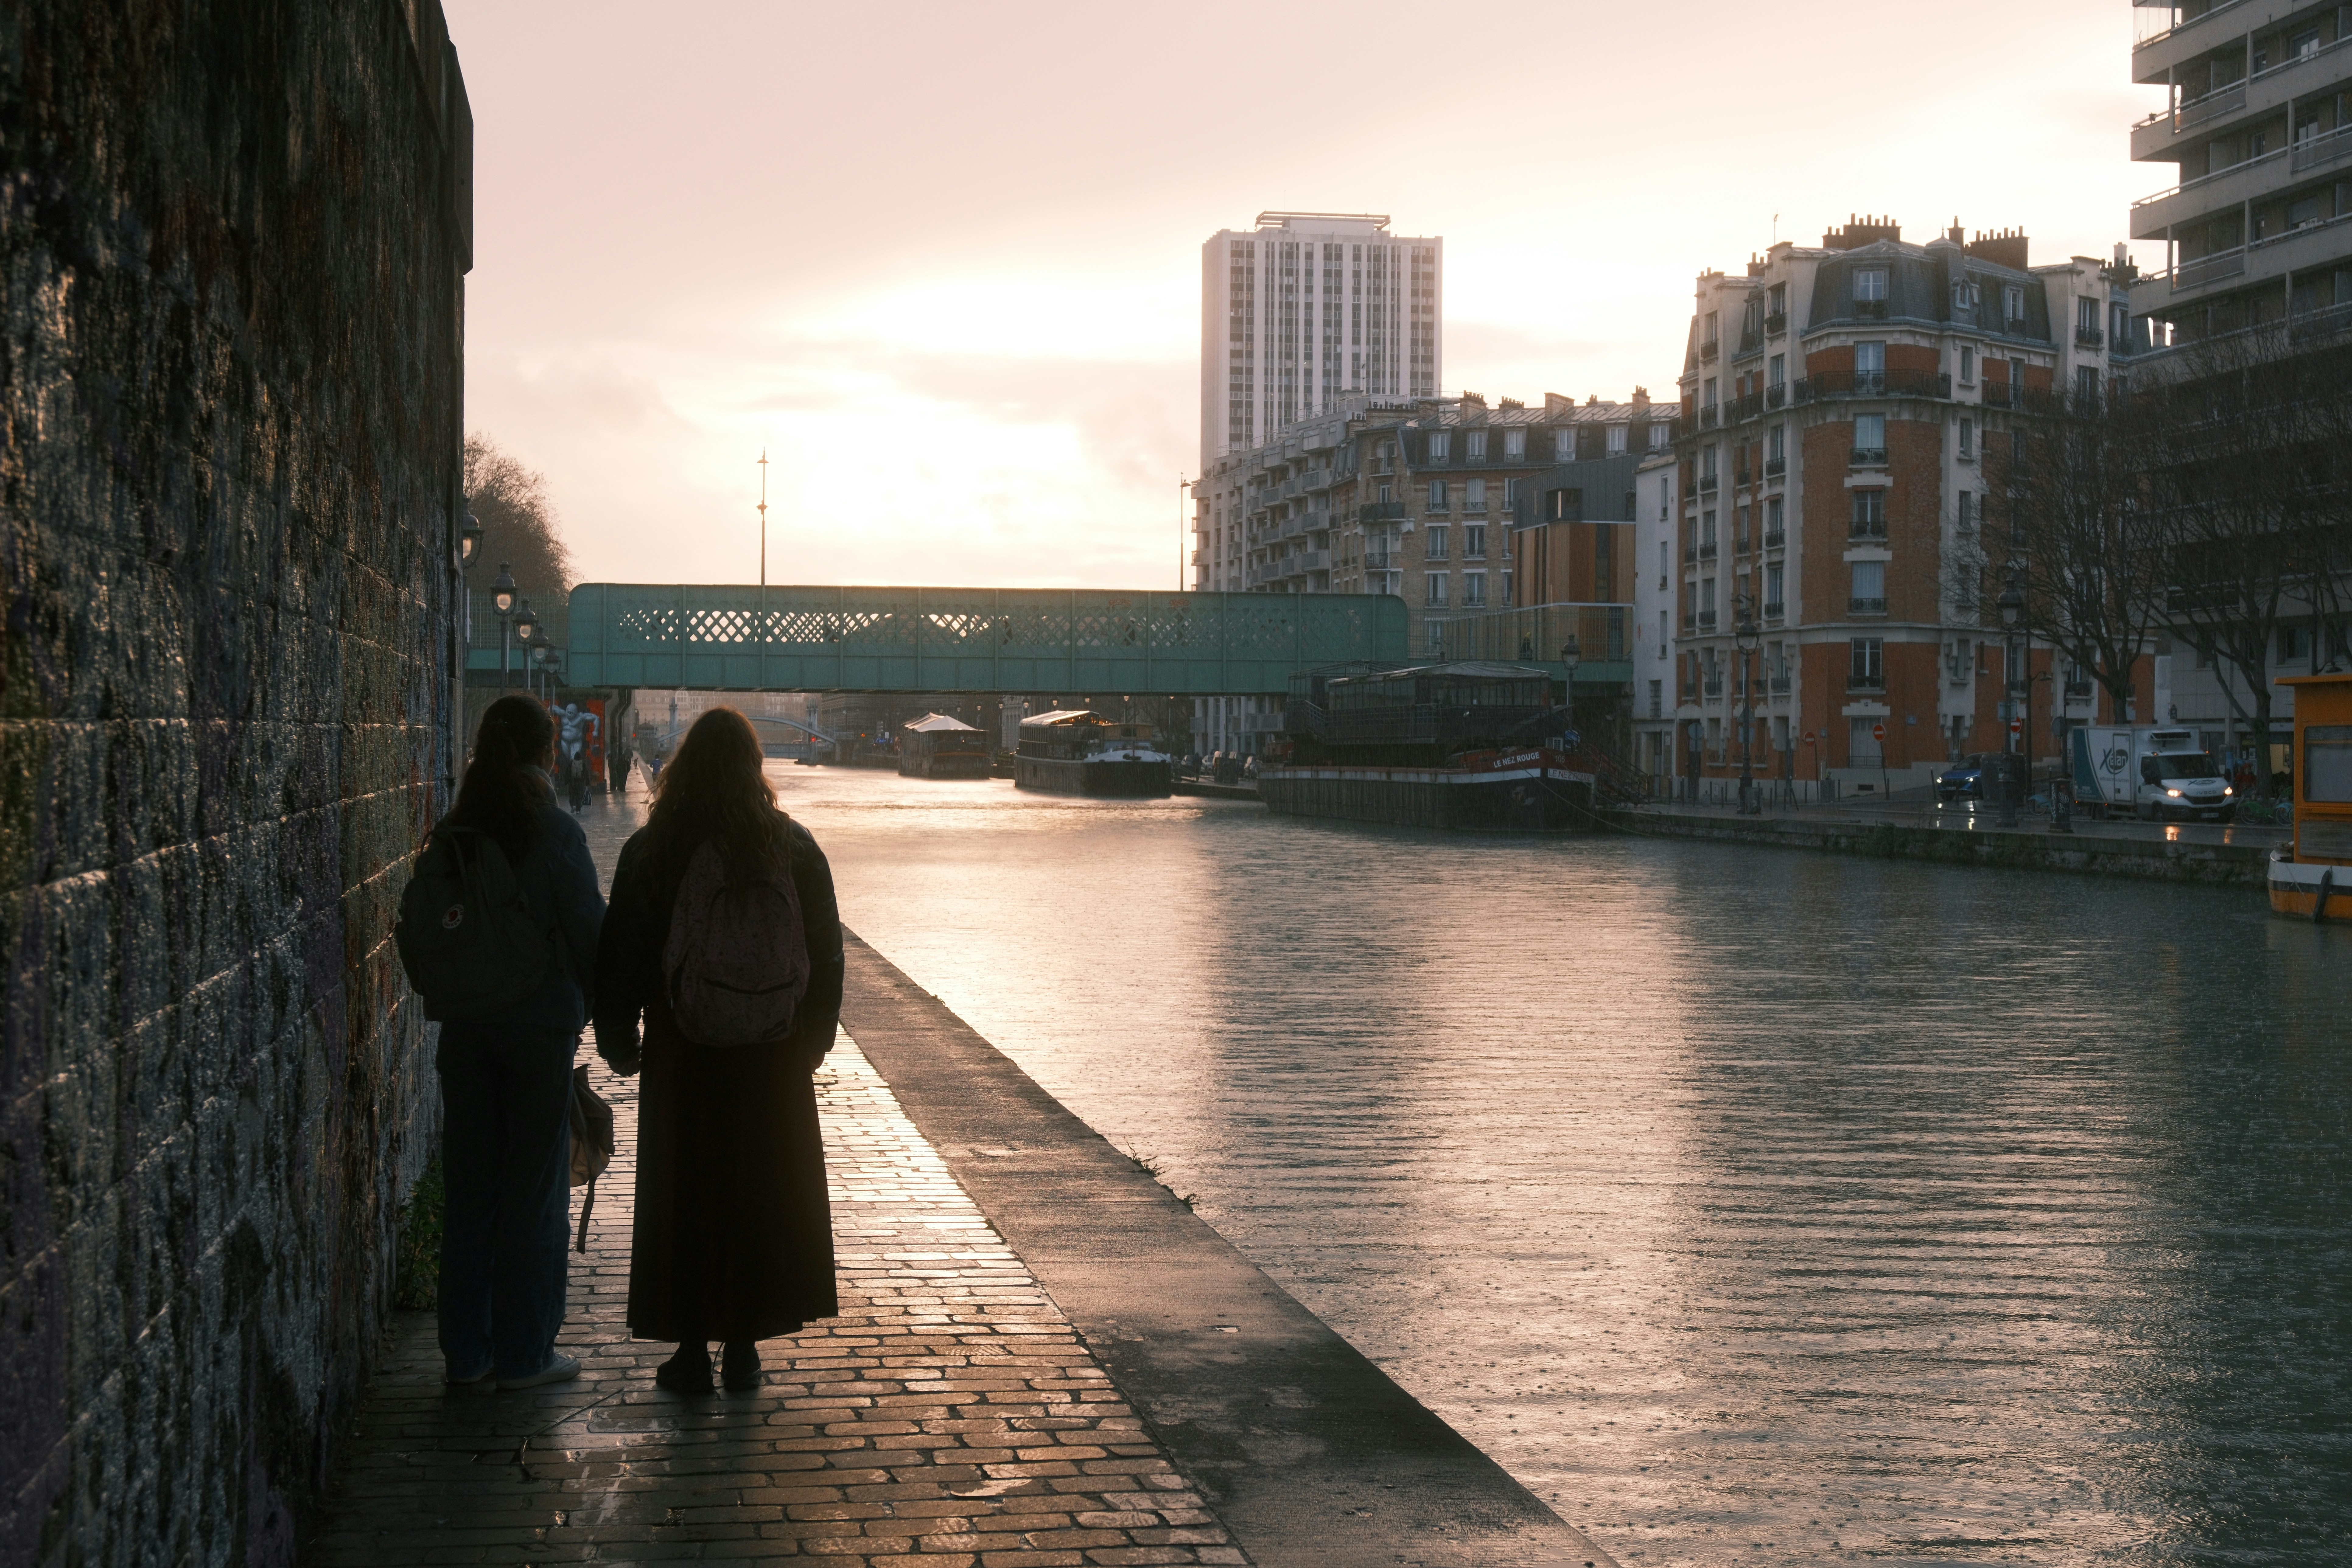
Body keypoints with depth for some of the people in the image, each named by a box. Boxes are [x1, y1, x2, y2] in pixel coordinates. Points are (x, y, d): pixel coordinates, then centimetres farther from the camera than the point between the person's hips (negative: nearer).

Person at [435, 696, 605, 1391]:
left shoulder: (451, 837, 1)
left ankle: (466, 1351, 17)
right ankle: (523, 1353, 9)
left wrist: (451, 1000, 16)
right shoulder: (555, 833, -12)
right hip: (539, 1026, -4)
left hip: (465, 1029, 4)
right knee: (535, 1190, 4)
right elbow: (589, 934, -9)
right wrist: (608, 1014, 5)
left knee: (468, 1186, 12)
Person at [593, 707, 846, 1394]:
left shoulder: (649, 851, -6)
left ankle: (692, 1349, 10)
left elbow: (621, 957, -3)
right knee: (762, 1199, 11)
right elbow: (825, 953, 2)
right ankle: (743, 1345, 15)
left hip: (681, 1053, -1)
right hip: (771, 1055, 1)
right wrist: (810, 1039, 11)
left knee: (682, 1199, 8)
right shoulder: (792, 848, -3)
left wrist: (621, 1044, 8)